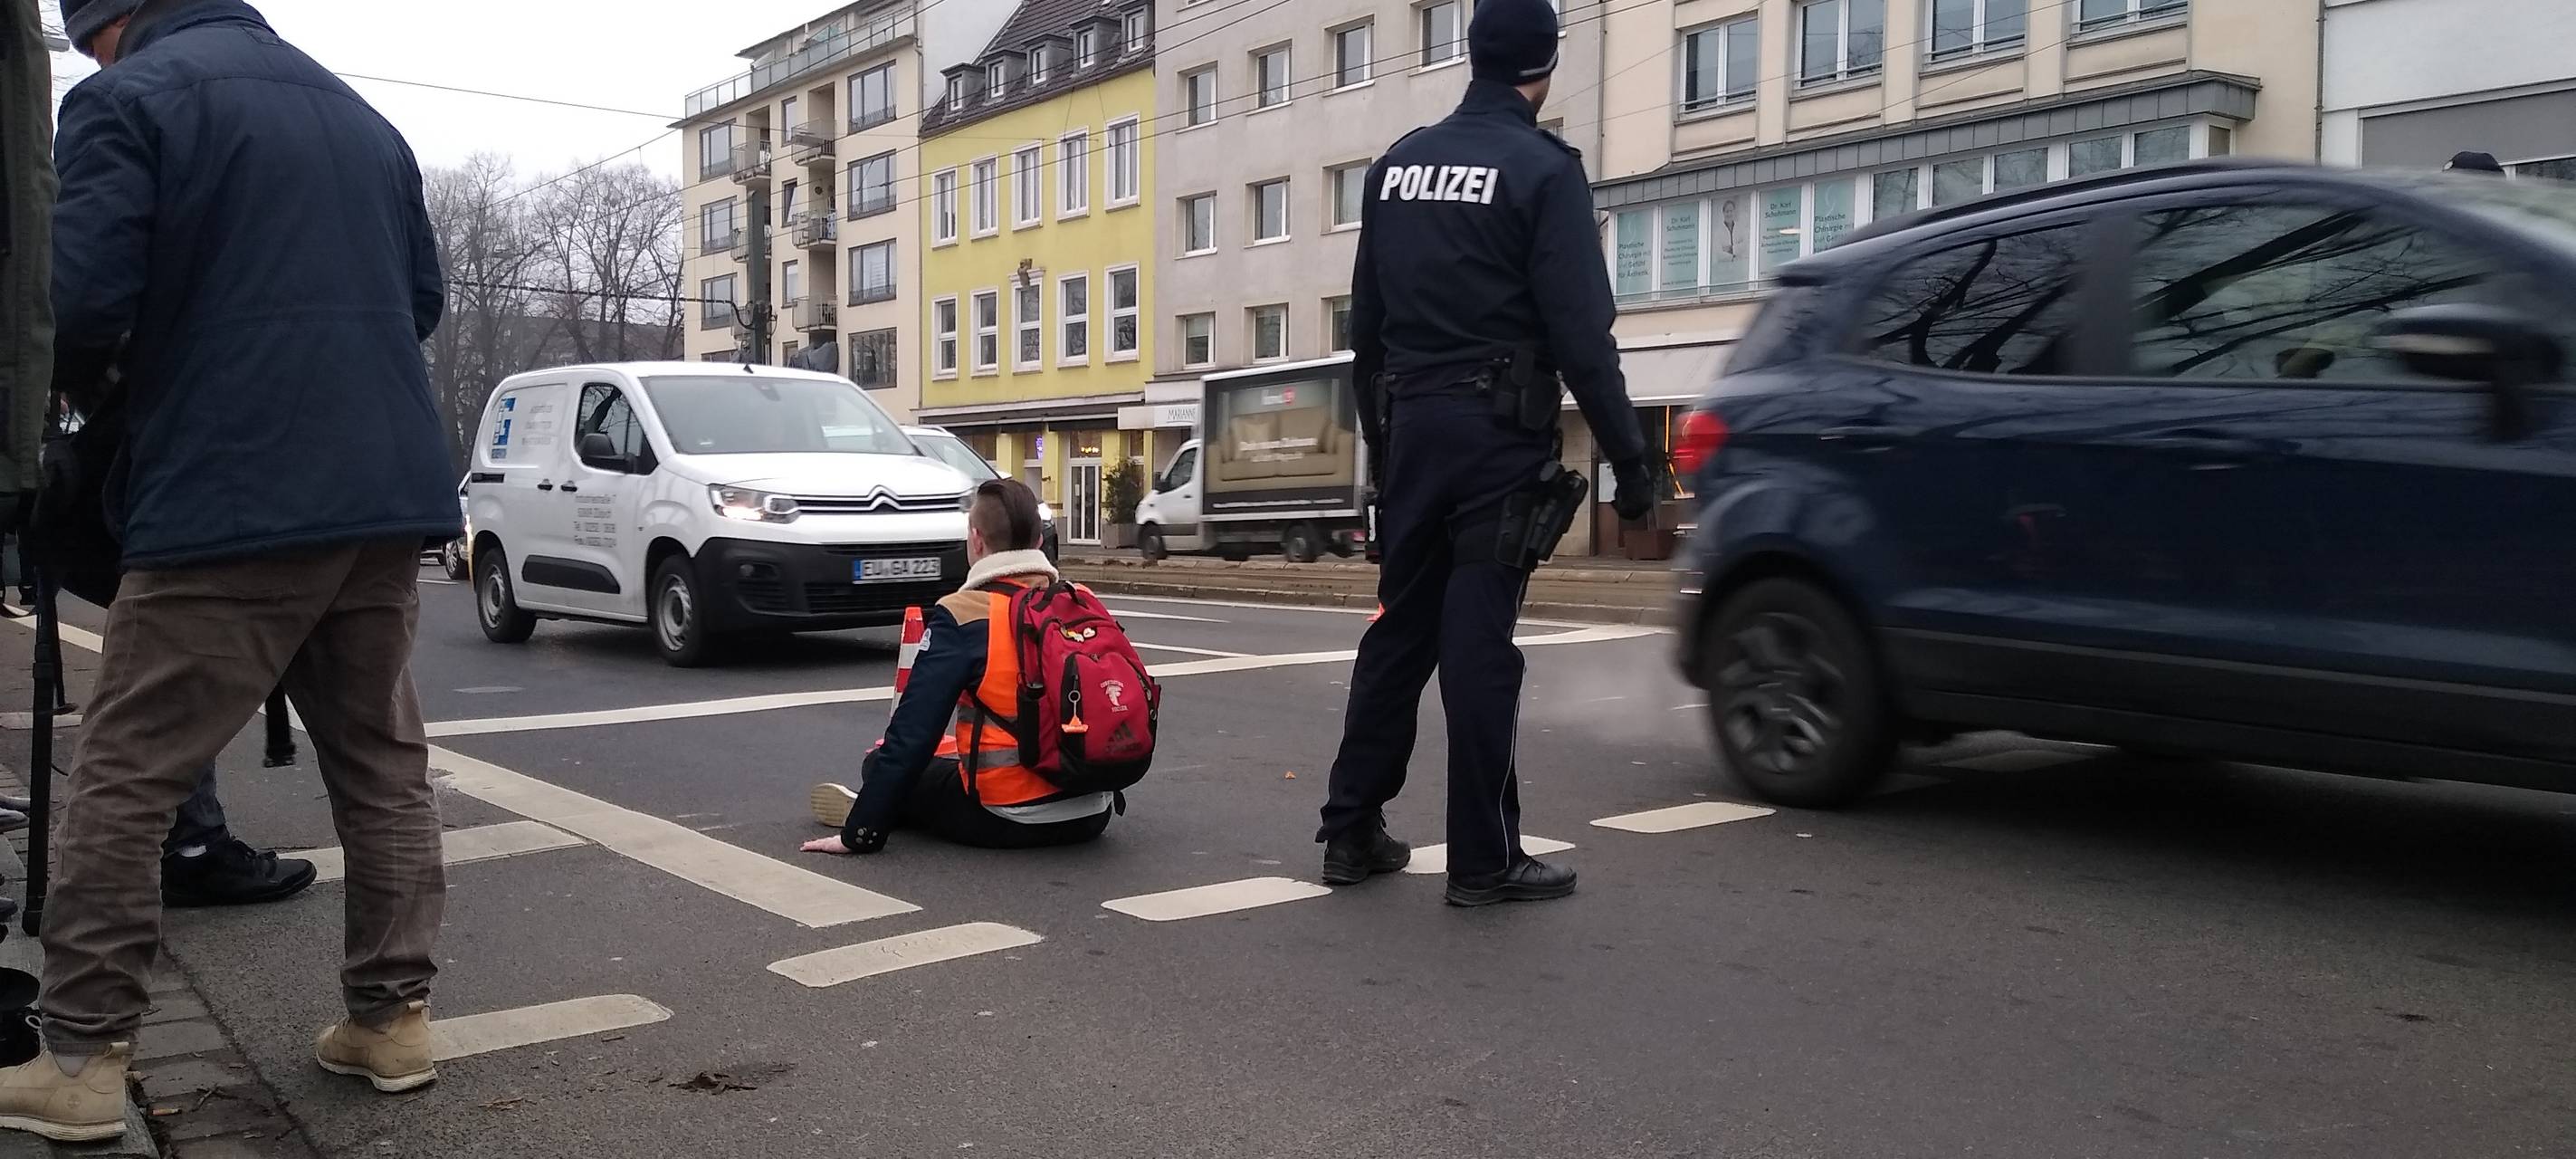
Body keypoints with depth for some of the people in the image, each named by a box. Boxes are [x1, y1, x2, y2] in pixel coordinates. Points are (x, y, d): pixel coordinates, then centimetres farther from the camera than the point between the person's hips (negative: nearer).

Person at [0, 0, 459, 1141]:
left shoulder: (126, 99, -2)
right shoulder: (361, 116, 19)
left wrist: (92, 388, 9)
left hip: (228, 503, -6)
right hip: (387, 496, 6)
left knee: (124, 781, 3)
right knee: (382, 764, 13)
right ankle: (391, 1016, 16)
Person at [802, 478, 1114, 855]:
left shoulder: (961, 616, -13)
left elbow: (912, 735, -15)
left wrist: (860, 833, -8)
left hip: (1007, 822, -5)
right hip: (1091, 815, 5)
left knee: (883, 763, 15)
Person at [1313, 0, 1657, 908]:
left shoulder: (1396, 165, 12)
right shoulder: (1542, 169, -8)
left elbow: (1365, 326, 15)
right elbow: (1581, 335, -13)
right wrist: (1628, 460, -8)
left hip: (1412, 425, 6)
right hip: (1499, 432, -6)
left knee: (1401, 628, 12)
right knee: (1479, 642, -4)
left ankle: (1352, 831, 17)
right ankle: (1483, 859, 4)